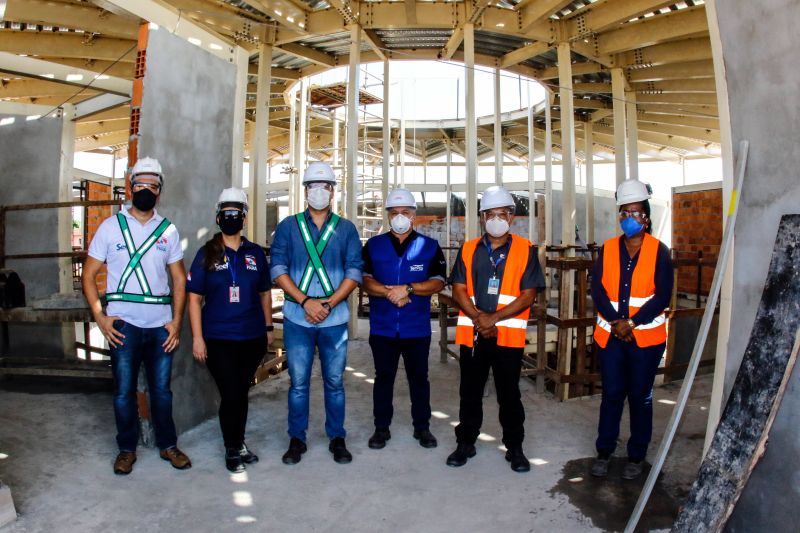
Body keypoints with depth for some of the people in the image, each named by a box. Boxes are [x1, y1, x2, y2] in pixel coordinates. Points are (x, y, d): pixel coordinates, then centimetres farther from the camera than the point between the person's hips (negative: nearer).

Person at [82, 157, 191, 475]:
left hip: (161, 324, 1)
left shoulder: (168, 230, 7)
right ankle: (127, 449, 22)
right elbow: (89, 274, 3)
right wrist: (100, 317, -8)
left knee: (162, 388, 9)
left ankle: (168, 445, 23)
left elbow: (179, 279, 8)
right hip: (124, 322, -1)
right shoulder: (111, 226, 3)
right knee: (124, 389, 5)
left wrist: (177, 321, -1)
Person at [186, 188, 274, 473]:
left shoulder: (255, 253, 5)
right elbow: (194, 298, -3)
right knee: (230, 395, -1)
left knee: (242, 393, 14)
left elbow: (264, 292, 13)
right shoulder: (207, 254, -2)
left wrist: (268, 327, 11)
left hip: (253, 337, 3)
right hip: (218, 339, -2)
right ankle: (233, 450, 21)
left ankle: (238, 443, 33)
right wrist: (197, 337, -8)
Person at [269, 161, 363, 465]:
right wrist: (305, 301, -14)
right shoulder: (288, 226, 6)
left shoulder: (346, 229, 6)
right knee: (298, 383, 7)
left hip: (335, 319, 0)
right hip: (297, 318, 0)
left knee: (334, 382, 9)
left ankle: (337, 439, 23)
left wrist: (328, 303, -12)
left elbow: (354, 272, 0)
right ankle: (296, 439, 23)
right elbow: (278, 269, -2)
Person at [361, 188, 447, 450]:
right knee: (383, 377, 11)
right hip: (382, 328, 1)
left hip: (417, 328, 0)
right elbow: (365, 280, -2)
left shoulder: (430, 247, 3)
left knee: (419, 378, 11)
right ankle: (381, 428, 24)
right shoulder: (373, 245, 5)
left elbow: (438, 282, -6)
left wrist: (408, 288, -19)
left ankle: (422, 427, 26)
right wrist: (390, 292, -19)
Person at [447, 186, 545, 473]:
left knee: (509, 394, 9)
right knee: (470, 393, 13)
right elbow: (459, 291, 1)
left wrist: (494, 318, -15)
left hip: (508, 335, -2)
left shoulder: (525, 250, -1)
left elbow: (528, 295, -7)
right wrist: (479, 318, -14)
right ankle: (465, 443, 28)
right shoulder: (468, 249, 6)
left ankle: (514, 447, 25)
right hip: (472, 333, 2)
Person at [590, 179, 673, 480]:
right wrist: (616, 323, -14)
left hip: (646, 336, -2)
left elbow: (663, 296, -8)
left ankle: (636, 457, 24)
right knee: (611, 394, 9)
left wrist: (631, 323, -16)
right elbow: (597, 290, -2)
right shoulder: (608, 249, 4)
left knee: (640, 396, 9)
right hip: (610, 335, 2)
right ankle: (604, 452, 23)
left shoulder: (659, 251, -2)